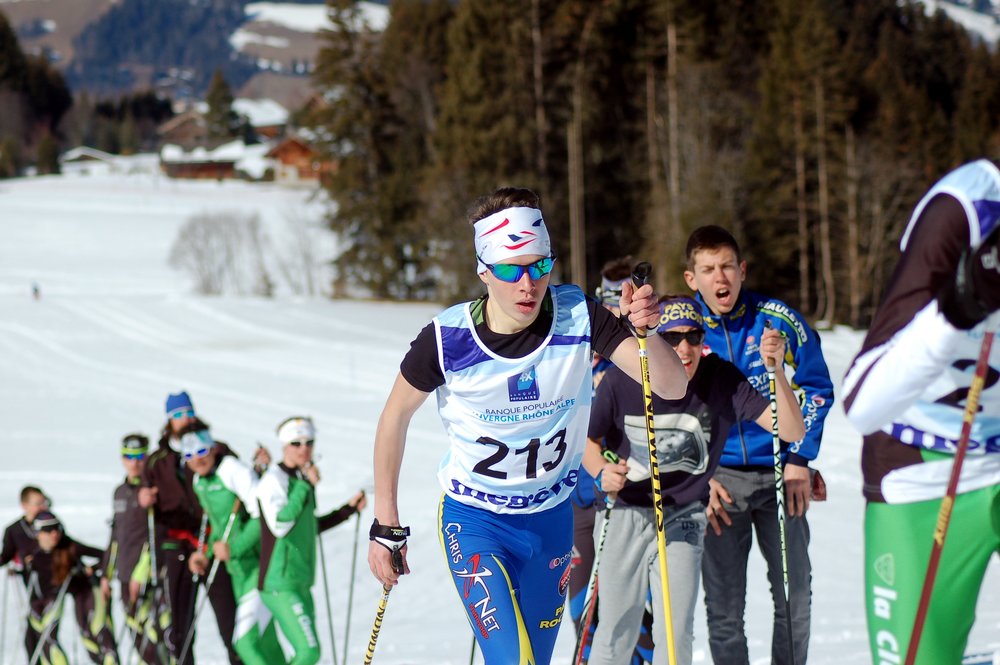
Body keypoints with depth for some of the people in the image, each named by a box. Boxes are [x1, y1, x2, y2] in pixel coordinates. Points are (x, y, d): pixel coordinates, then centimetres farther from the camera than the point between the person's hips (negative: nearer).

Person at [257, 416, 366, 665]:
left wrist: (349, 509, 25)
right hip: (280, 584, -9)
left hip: (300, 583, 9)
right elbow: (279, 525, -25)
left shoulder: (300, 478, 15)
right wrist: (306, 487, -23)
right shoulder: (274, 479, -11)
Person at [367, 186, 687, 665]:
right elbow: (396, 416, -4)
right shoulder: (447, 338, -21)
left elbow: (673, 387, -22)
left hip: (551, 517, 3)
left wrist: (645, 333, -44)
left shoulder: (578, 316, -18)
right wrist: (386, 526, -3)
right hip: (473, 519, -3)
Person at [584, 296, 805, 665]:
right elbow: (587, 439, -1)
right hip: (624, 513, 0)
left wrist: (776, 371, -36)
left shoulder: (722, 379, -17)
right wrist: (602, 472, -23)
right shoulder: (621, 381, -19)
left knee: (676, 634, -6)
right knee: (617, 632, 8)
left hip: (682, 519, 0)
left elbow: (791, 431, -22)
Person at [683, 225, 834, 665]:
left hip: (779, 474, 0)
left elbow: (816, 388, 6)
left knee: (795, 596, 4)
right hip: (718, 476, 0)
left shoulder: (778, 320, -3)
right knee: (724, 608, 0)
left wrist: (800, 458, -2)